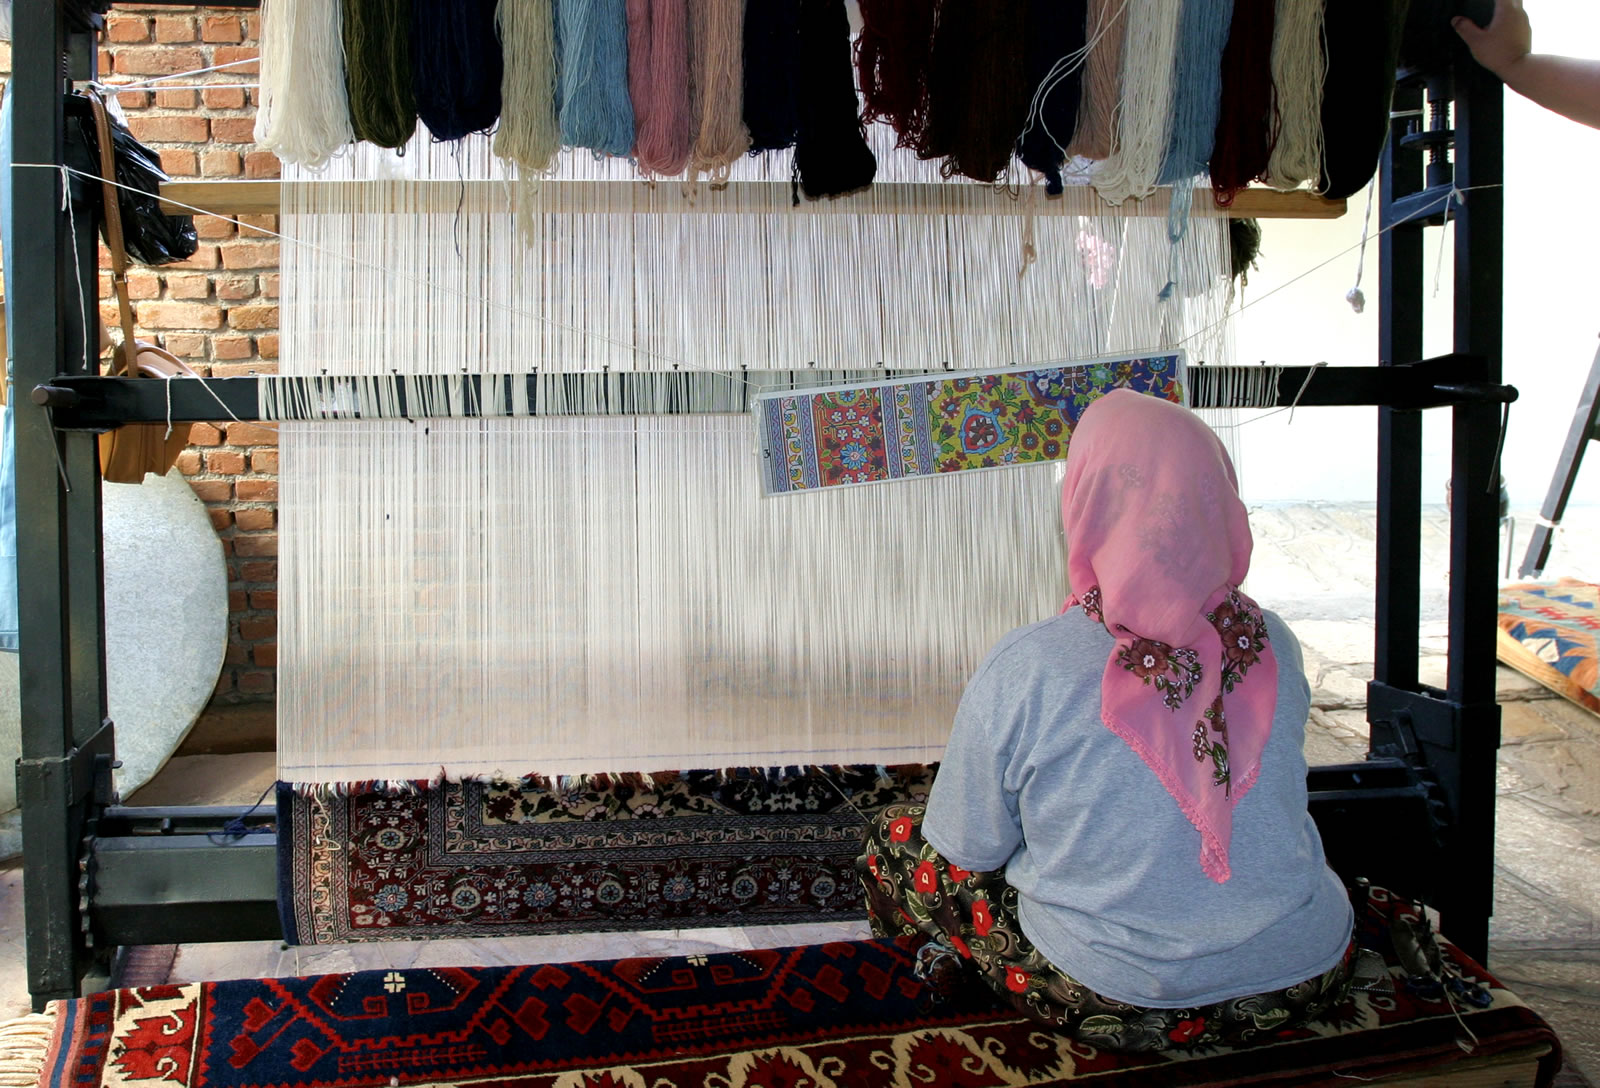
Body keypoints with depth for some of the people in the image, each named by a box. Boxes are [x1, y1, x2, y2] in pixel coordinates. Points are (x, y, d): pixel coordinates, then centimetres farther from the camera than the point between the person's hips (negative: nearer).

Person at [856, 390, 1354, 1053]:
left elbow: (967, 852, -9)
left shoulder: (1021, 671, -22)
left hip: (1116, 1005, -3)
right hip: (1311, 981, 4)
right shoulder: (1275, 647, -8)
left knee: (894, 838, 13)